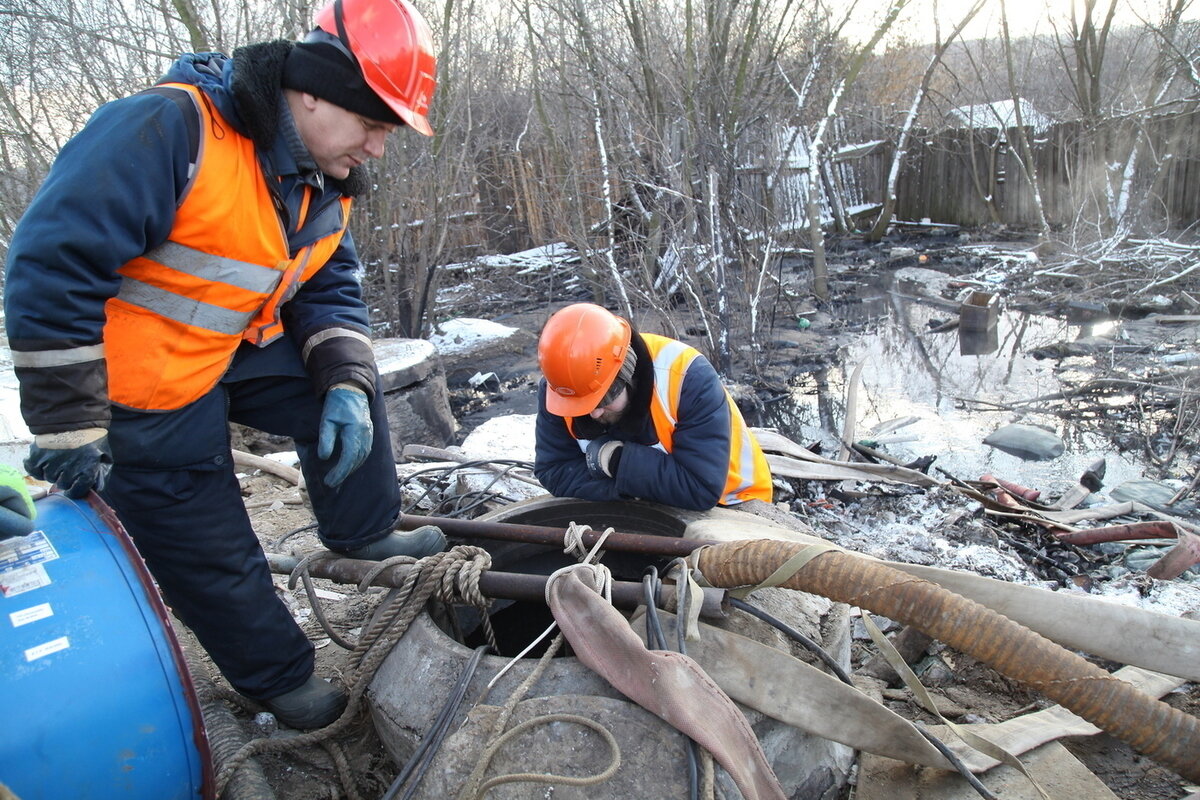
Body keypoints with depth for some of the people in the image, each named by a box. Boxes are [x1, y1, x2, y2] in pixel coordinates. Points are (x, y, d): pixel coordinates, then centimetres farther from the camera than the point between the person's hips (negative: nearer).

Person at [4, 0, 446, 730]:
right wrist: (69, 428, -24)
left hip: (240, 348, 7)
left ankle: (364, 533, 24)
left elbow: (331, 294, 3)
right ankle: (279, 676, 26)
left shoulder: (327, 184, -2)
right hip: (142, 384, -7)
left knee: (350, 394, 2)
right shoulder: (169, 130, -29)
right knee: (211, 553, 4)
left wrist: (346, 382, -16)